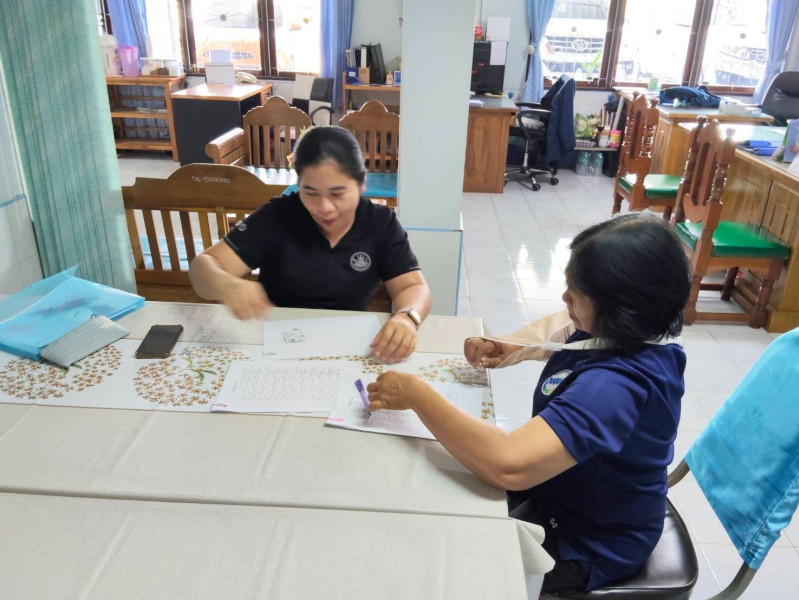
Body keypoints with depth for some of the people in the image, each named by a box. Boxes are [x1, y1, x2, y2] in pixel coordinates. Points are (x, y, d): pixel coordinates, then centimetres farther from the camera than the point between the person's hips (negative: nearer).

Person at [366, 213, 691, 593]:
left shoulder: (617, 386, -39)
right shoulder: (625, 335, -10)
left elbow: (509, 464, -50)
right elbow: (556, 327, 11)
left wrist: (415, 393, -37)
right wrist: (512, 347, -11)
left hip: (583, 545, -8)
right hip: (556, 490, 8)